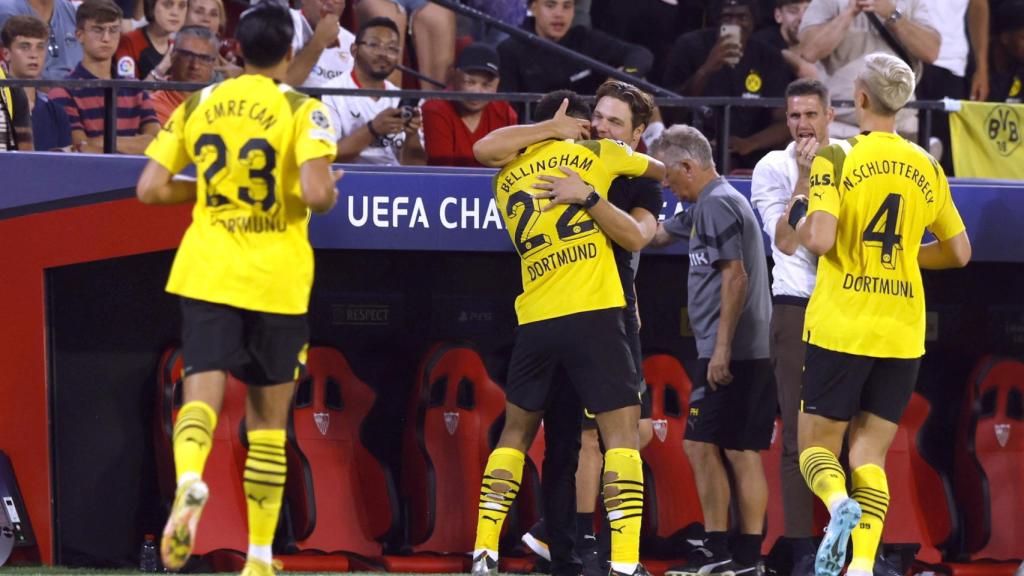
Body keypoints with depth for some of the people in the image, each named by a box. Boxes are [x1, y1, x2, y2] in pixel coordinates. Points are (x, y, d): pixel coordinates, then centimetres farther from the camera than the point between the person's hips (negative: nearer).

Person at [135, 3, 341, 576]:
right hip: (277, 280, -2)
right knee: (269, 416, 10)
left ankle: (189, 481, -39)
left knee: (202, 395, -5)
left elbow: (151, 188, 5)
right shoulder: (302, 110, -5)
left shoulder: (198, 106, 7)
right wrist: (331, 192, 4)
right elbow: (315, 193, -19)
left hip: (207, 272, 2)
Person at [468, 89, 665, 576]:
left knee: (516, 430, 18)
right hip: (593, 315, -4)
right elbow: (662, 169, 20)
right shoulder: (594, 154, 9)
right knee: (622, 431, -4)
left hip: (534, 319, 4)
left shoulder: (507, 177, 12)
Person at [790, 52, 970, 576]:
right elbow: (958, 252, 14)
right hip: (902, 332, 4)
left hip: (839, 327, -3)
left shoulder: (836, 160, -8)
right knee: (870, 454, 8)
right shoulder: (926, 168, 7)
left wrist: (798, 221, 3)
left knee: (817, 447, 7)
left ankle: (838, 503, -25)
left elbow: (819, 239, -19)